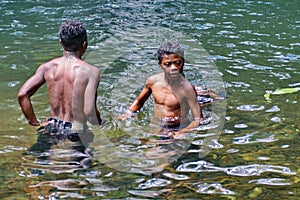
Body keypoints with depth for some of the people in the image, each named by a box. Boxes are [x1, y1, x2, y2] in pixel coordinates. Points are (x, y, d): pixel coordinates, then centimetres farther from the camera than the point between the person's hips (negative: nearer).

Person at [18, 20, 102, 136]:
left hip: (52, 129, 5)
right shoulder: (91, 71, -11)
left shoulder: (47, 67, 2)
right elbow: (89, 112, -19)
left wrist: (35, 123, 4)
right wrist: (99, 125, 0)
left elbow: (22, 95, -5)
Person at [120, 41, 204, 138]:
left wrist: (180, 133, -33)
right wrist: (127, 114, 1)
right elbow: (138, 101, 19)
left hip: (176, 129, -5)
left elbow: (198, 120, -18)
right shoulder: (153, 81, -2)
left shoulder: (186, 87, -17)